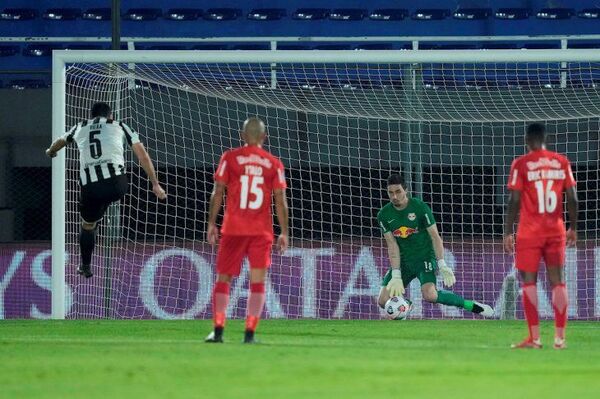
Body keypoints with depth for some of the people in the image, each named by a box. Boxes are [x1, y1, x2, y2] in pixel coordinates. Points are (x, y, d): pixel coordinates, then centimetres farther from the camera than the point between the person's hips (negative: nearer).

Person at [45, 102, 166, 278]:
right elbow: (143, 155, 14)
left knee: (87, 225, 24)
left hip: (90, 187, 2)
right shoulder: (119, 126, 18)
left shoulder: (80, 128, 24)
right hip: (117, 183, -2)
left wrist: (51, 152, 68)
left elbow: (59, 142, 46)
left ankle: (85, 267, 34)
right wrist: (155, 184, 17)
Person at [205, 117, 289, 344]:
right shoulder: (273, 163, 5)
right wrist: (284, 233, 7)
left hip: (233, 229, 0)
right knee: (258, 281, 4)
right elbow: (280, 200, 3)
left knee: (223, 278, 7)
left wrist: (211, 224, 4)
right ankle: (250, 332, -5)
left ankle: (218, 330, -3)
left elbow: (218, 193, -1)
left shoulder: (230, 158, 2)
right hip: (262, 231, 0)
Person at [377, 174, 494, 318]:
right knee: (383, 300, -11)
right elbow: (392, 246, -6)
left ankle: (471, 305, -11)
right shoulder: (383, 215, -4)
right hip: (403, 261, 4)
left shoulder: (420, 207, -12)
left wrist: (442, 265, -19)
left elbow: (435, 236, -9)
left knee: (430, 295, -29)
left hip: (425, 257, -4)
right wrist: (396, 275, -15)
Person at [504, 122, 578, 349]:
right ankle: (560, 337, 2)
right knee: (557, 281, 6)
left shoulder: (521, 164, -5)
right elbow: (572, 198, 3)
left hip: (529, 233, -3)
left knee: (529, 282, 1)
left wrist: (507, 233, -3)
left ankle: (534, 338, -4)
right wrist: (573, 228, 14)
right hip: (556, 231, 3)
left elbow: (514, 201, -8)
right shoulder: (561, 162, 4)